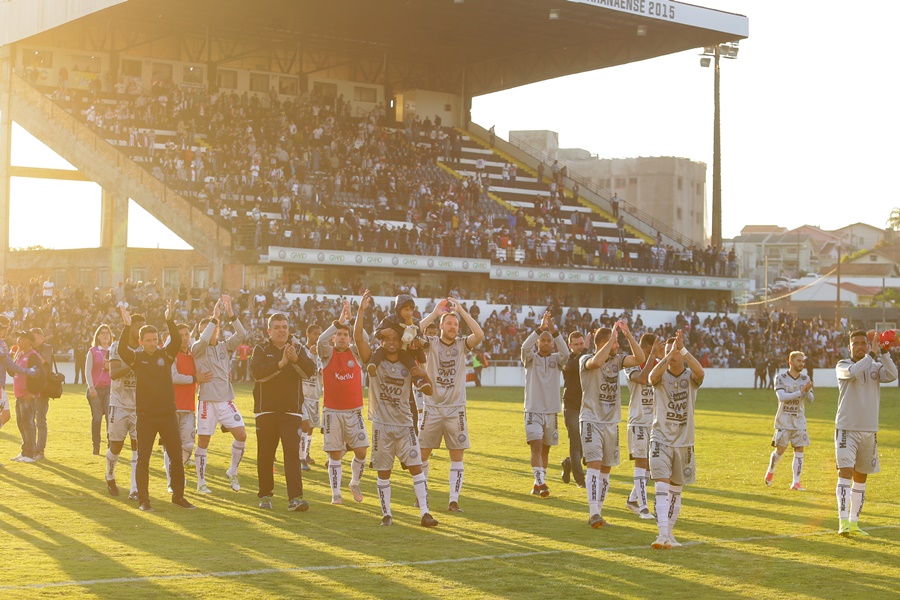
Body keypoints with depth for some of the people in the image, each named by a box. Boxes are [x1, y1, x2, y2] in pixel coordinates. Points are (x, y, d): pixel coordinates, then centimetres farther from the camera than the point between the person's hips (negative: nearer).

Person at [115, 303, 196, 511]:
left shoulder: (166, 354, 3)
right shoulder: (136, 357, -1)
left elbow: (177, 342, -15)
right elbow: (122, 350, -20)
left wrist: (169, 320, -30)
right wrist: (127, 327, -32)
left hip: (168, 414, 2)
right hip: (145, 416, -2)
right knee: (143, 459, 2)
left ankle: (178, 496, 18)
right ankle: (143, 499, 11)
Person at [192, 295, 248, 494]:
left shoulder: (225, 347, 9)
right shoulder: (198, 349, -1)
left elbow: (241, 334, -7)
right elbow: (203, 340, -24)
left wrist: (230, 314, -18)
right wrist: (214, 317, -25)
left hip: (226, 400, 3)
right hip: (207, 401, -3)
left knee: (241, 434, -8)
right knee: (203, 442, 1)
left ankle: (232, 472, 13)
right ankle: (201, 482, 13)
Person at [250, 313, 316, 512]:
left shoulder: (297, 350, 10)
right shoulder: (261, 350, 4)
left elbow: (310, 370, -8)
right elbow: (257, 372, -15)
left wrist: (295, 359, -27)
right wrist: (280, 363, -26)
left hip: (292, 411, 0)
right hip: (266, 411, 0)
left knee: (292, 453, -11)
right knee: (265, 455, 6)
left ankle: (295, 498, -18)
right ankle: (265, 495, 21)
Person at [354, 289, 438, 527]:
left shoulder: (409, 366, 7)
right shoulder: (374, 362, -1)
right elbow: (358, 337, -16)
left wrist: (423, 375, -13)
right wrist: (362, 310, -25)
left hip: (405, 425, 2)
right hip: (381, 425, -2)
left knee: (416, 467, -6)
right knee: (383, 472, 4)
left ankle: (425, 513, -6)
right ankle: (386, 514, 14)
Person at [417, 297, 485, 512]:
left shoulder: (462, 345, 3)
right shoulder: (430, 344, 0)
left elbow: (479, 335, -16)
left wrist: (462, 311, -15)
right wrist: (434, 314, -19)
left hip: (456, 409, 1)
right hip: (432, 408, -1)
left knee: (457, 456, -1)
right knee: (423, 454, 5)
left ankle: (453, 500, 3)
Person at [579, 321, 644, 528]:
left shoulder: (616, 360, 8)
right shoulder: (586, 360, -8)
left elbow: (639, 359, -5)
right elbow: (596, 361, -31)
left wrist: (629, 335, -13)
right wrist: (612, 337, -27)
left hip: (612, 422, 6)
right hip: (591, 420, -6)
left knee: (606, 468, 8)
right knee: (595, 464, -16)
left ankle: (597, 513, 16)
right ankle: (593, 513, -20)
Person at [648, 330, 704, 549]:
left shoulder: (690, 377, 0)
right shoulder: (661, 375, -2)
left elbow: (700, 373, -25)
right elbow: (652, 377, -28)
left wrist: (682, 349, -34)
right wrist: (670, 353, -36)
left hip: (684, 441, 2)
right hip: (661, 439, -2)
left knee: (676, 489, 10)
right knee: (662, 486, -15)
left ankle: (669, 533, 22)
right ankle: (663, 535, -22)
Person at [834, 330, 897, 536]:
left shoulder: (875, 367, 7)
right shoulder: (842, 366, -2)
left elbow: (892, 375, -14)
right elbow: (853, 372, -25)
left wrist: (884, 353, -25)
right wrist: (872, 354, -27)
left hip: (869, 430, 4)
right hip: (846, 428, -4)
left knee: (860, 478, 10)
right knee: (845, 472, -15)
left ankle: (854, 522, 17)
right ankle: (843, 522, -19)